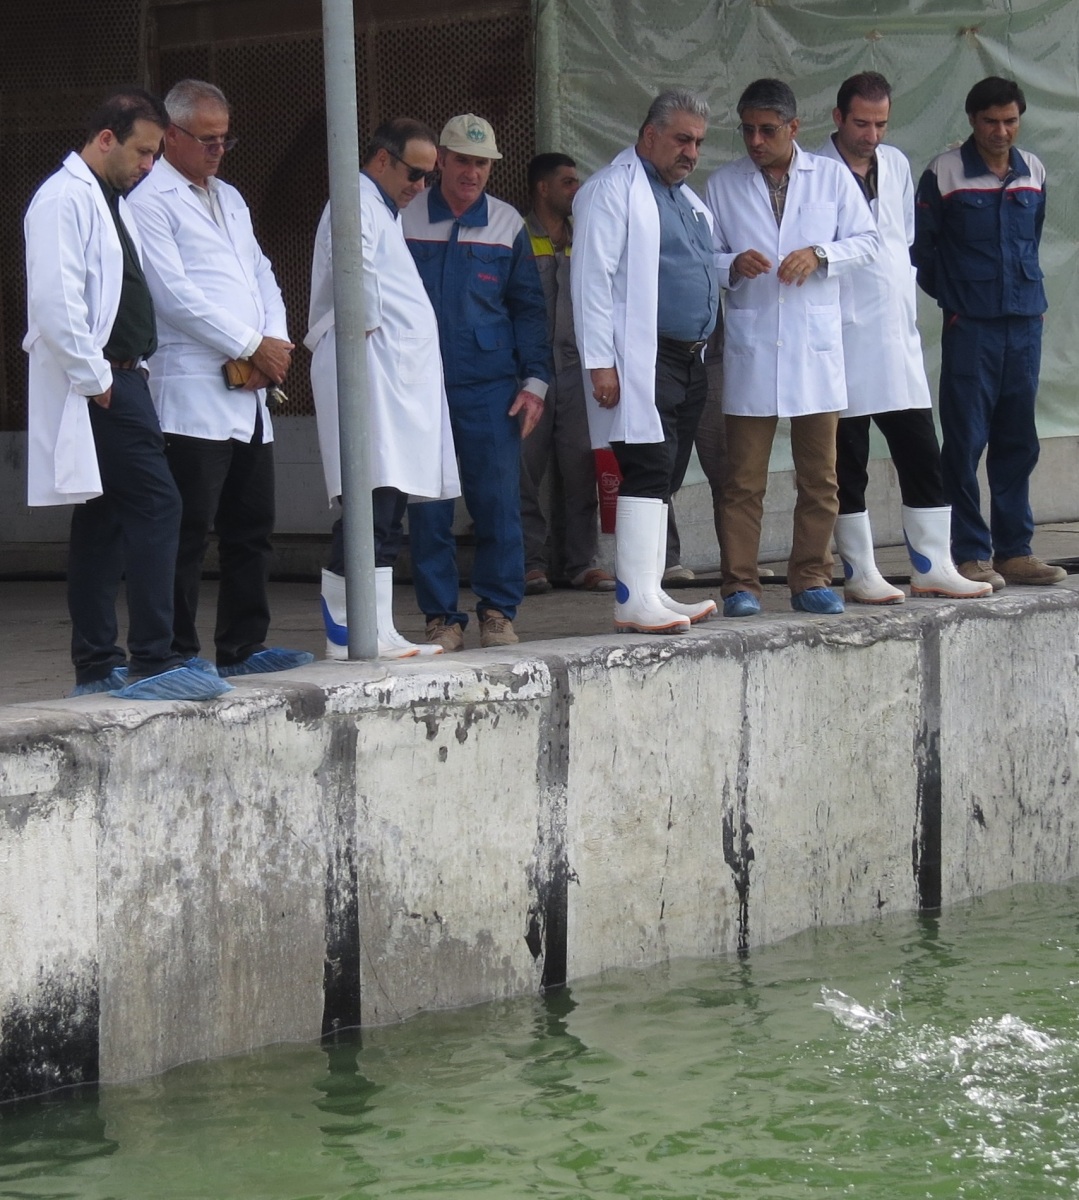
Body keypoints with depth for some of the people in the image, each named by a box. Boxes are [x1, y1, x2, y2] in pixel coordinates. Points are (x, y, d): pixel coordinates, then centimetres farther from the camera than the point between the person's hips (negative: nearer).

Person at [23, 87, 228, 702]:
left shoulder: (111, 202, 20)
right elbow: (54, 301, -21)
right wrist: (95, 379, -18)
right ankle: (153, 661, -16)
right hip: (97, 386, -10)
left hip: (119, 379, 10)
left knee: (103, 520, 11)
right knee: (156, 505, -15)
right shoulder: (65, 199, -12)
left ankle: (96, 664, 14)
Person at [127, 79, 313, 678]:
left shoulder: (229, 199, 23)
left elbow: (262, 276, 20)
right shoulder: (150, 202, -5)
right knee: (189, 532, -8)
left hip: (249, 396, 8)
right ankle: (177, 652, -4)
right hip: (193, 397, -8)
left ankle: (244, 645, 16)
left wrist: (275, 342, 0)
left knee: (252, 530, 10)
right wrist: (253, 347, -11)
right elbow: (177, 295, -13)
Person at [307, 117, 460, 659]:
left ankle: (377, 632, 10)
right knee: (370, 508, -13)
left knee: (385, 513, 9)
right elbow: (356, 266, -25)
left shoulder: (381, 209, 26)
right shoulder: (357, 203, -7)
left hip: (399, 375, 11)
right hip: (369, 368, -11)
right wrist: (367, 324, -14)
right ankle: (348, 632, -13)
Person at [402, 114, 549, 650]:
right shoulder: (404, 220, 5)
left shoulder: (507, 224, 9)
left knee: (498, 501, -3)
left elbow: (528, 306, 12)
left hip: (489, 387, 1)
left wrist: (535, 381, 2)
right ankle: (441, 616, 8)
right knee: (427, 507, 0)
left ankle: (498, 610, 9)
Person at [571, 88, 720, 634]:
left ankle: (649, 594, 12)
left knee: (663, 481, 9)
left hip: (688, 361, 9)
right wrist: (599, 361, -18)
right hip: (641, 360, -9)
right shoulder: (613, 190, -6)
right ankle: (634, 599, -18)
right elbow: (592, 277, -12)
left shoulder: (687, 198, 22)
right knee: (648, 469, -16)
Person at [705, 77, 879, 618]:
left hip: (815, 345, 1)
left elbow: (866, 240, 7)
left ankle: (811, 579, 13)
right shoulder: (723, 185, 7)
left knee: (819, 475, 5)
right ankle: (740, 584, 2)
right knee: (743, 477, -3)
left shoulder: (831, 177, 7)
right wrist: (732, 265, -12)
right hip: (749, 345, -1)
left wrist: (819, 254, -11)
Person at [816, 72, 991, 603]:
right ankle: (860, 573, 8)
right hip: (842, 338, -6)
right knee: (847, 465, 2)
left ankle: (932, 567, 10)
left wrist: (904, 301, 14)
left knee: (923, 458, 5)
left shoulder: (896, 165, 13)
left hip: (898, 336, 6)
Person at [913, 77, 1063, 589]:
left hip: (1025, 323, 4)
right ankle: (970, 554, 0)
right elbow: (920, 245, 2)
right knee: (966, 441, -4)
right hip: (970, 328, -4)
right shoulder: (944, 173, -3)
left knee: (1018, 442, 8)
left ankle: (1014, 551, 14)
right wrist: (949, 298, -1)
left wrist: (1028, 288, 13)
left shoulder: (1033, 172, 10)